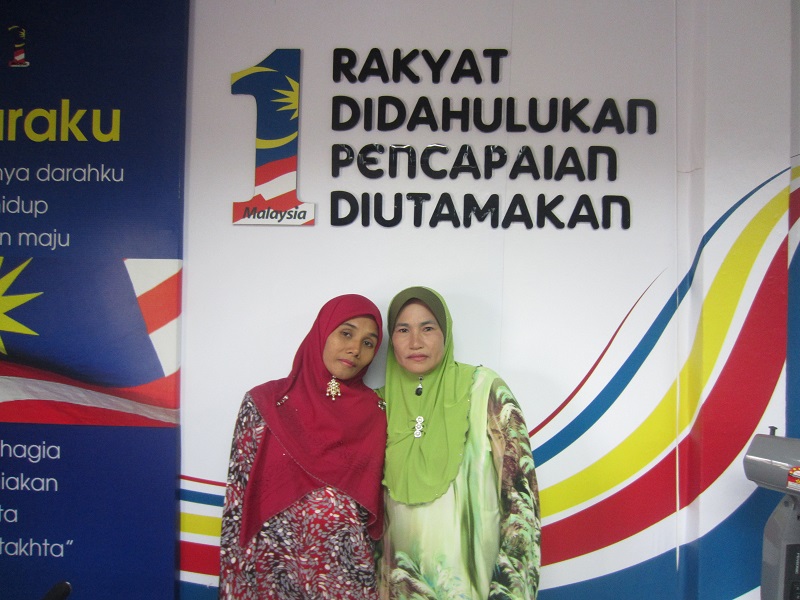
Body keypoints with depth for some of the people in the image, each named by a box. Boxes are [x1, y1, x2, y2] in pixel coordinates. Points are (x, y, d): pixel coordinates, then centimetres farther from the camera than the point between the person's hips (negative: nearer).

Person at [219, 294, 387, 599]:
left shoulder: (374, 412, 0)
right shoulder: (264, 403, -6)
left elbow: (376, 499, 5)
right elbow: (239, 498, -5)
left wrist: (381, 573, 2)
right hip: (273, 572, -2)